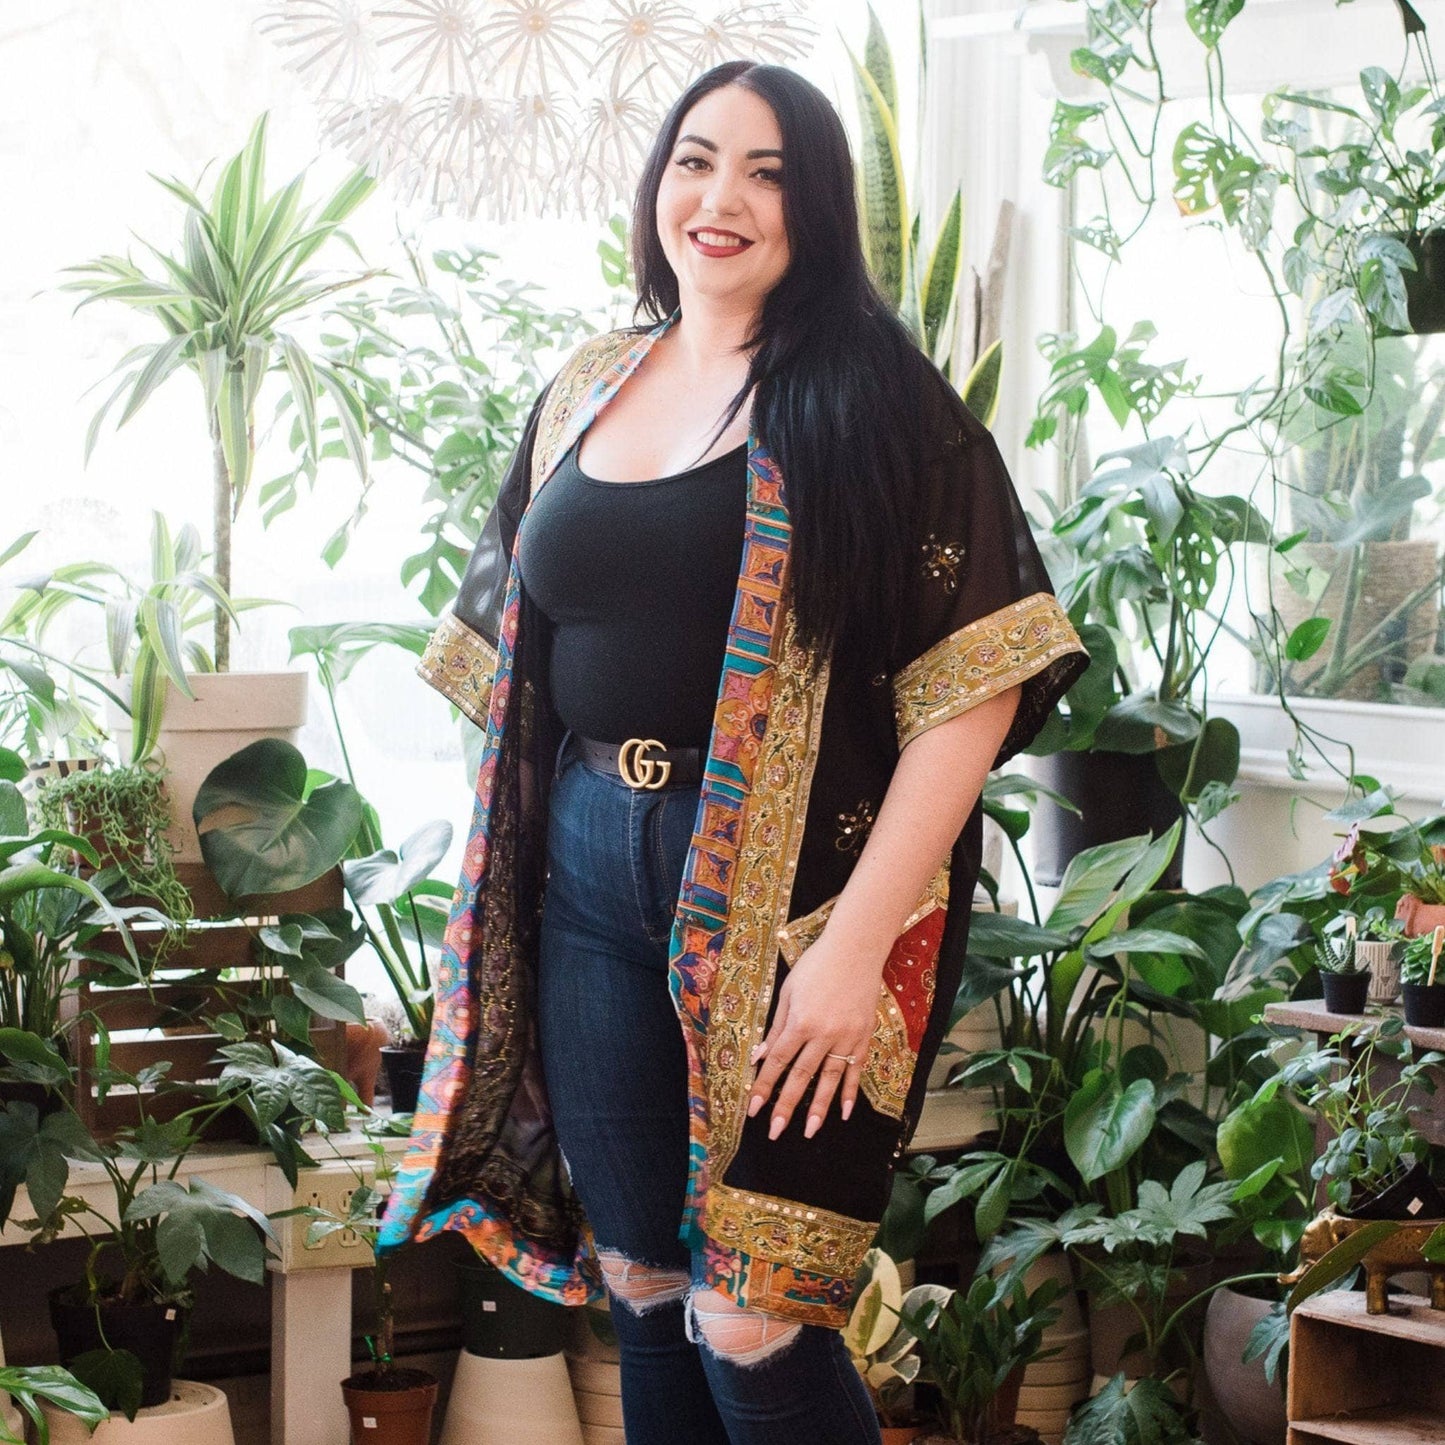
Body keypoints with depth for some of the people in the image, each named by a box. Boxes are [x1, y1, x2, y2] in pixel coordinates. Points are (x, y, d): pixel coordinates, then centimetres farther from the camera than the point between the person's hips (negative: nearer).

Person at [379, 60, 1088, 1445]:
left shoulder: (873, 397, -5)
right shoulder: (584, 391, 13)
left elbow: (971, 676, -13)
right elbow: (508, 654, 20)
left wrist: (859, 940, -19)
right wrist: (499, 884, 11)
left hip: (787, 883, -5)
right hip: (591, 878, 5)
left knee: (753, 1327, -6)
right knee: (639, 1290, 11)